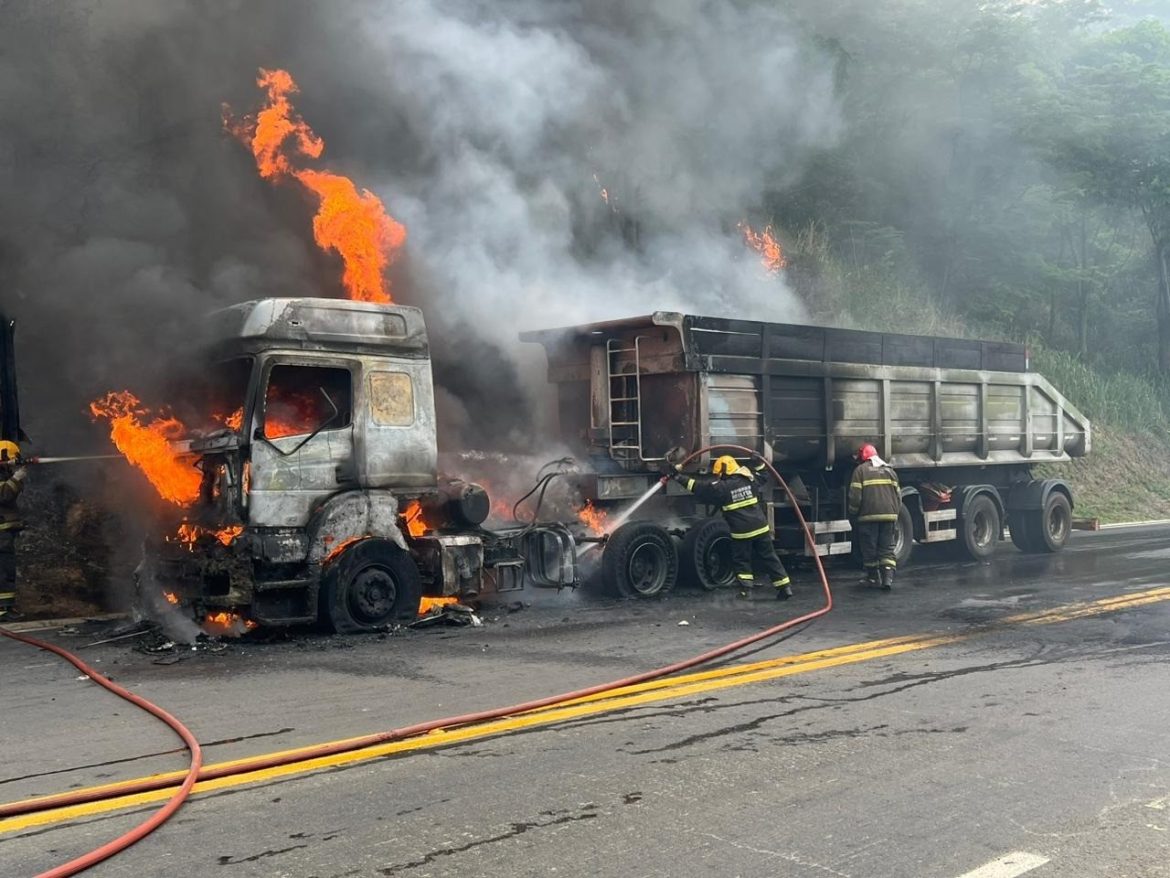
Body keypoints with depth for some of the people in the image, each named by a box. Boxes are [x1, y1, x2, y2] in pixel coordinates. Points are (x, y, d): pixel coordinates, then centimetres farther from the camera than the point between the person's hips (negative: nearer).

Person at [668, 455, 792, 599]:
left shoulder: (721, 488, -8)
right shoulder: (749, 480, 5)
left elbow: (697, 486, -5)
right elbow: (759, 472, 26)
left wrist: (678, 475, -1)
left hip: (742, 532, -5)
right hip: (760, 527, 5)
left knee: (742, 560, 12)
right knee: (769, 558, 11)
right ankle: (785, 587, 11)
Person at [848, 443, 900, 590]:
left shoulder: (861, 470, 0)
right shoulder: (889, 470, 15)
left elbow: (855, 496, -6)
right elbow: (898, 495, 15)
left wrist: (853, 513, 6)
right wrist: (896, 512, 25)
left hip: (869, 516, -4)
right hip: (889, 515, 4)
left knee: (869, 548, 8)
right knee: (887, 548, 7)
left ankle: (873, 577, 16)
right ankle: (888, 577, -6)